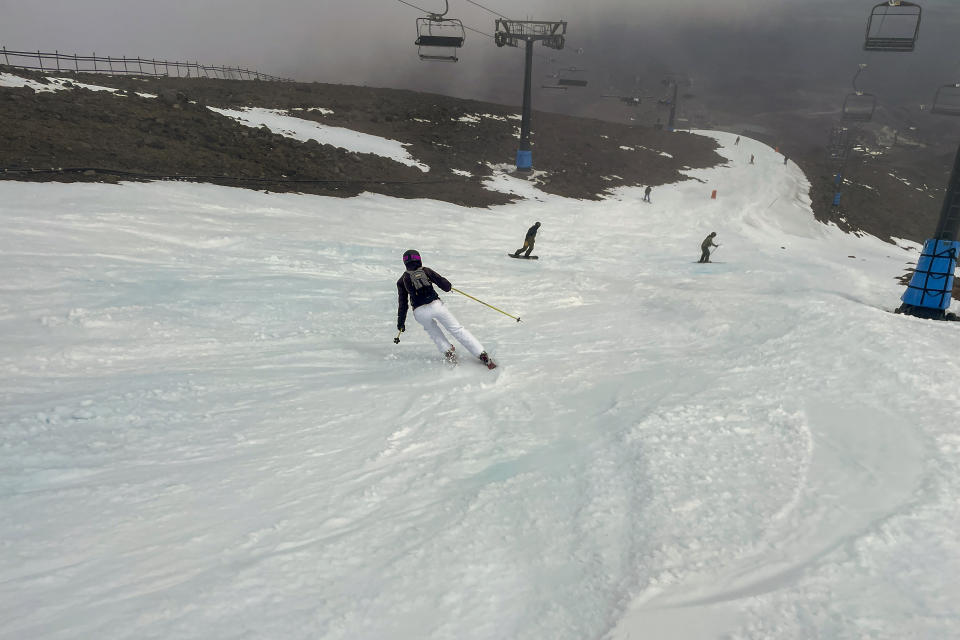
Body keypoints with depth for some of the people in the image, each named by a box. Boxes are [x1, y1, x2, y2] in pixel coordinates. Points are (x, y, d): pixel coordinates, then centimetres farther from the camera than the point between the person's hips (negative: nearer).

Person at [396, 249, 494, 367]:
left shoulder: (402, 281, 11)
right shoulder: (426, 270, 10)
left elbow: (403, 304, 11)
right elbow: (441, 281, 6)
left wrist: (401, 322, 18)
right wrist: (449, 285, 29)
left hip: (419, 312, 0)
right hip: (436, 305, 0)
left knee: (433, 331, 31)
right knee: (457, 330, 6)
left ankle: (447, 351, 15)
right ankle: (482, 355, 1)